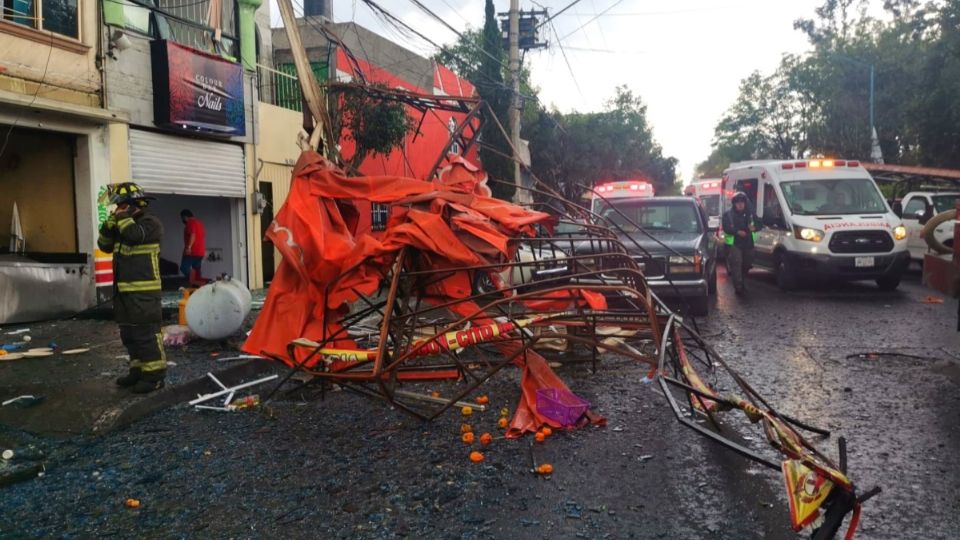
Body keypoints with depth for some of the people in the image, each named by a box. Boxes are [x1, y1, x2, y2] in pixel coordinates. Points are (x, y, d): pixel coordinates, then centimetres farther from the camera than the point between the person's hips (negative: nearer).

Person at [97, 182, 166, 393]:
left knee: (146, 333, -11)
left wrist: (123, 217, -10)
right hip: (124, 290, 10)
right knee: (128, 333, 15)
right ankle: (138, 370, 25)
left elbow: (134, 235, -28)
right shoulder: (124, 225, 18)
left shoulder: (150, 223, -9)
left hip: (143, 291, -10)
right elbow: (105, 245, 17)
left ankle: (155, 375, -6)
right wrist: (111, 223, 3)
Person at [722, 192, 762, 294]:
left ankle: (741, 281, 35)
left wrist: (754, 227, -12)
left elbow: (759, 224, 13)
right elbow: (726, 228, -10)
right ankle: (738, 286, -18)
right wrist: (737, 232, -24)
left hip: (748, 243, 5)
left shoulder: (750, 213, 11)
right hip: (734, 244, -5)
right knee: (736, 264, -16)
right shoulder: (728, 214, -1)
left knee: (746, 264, 12)